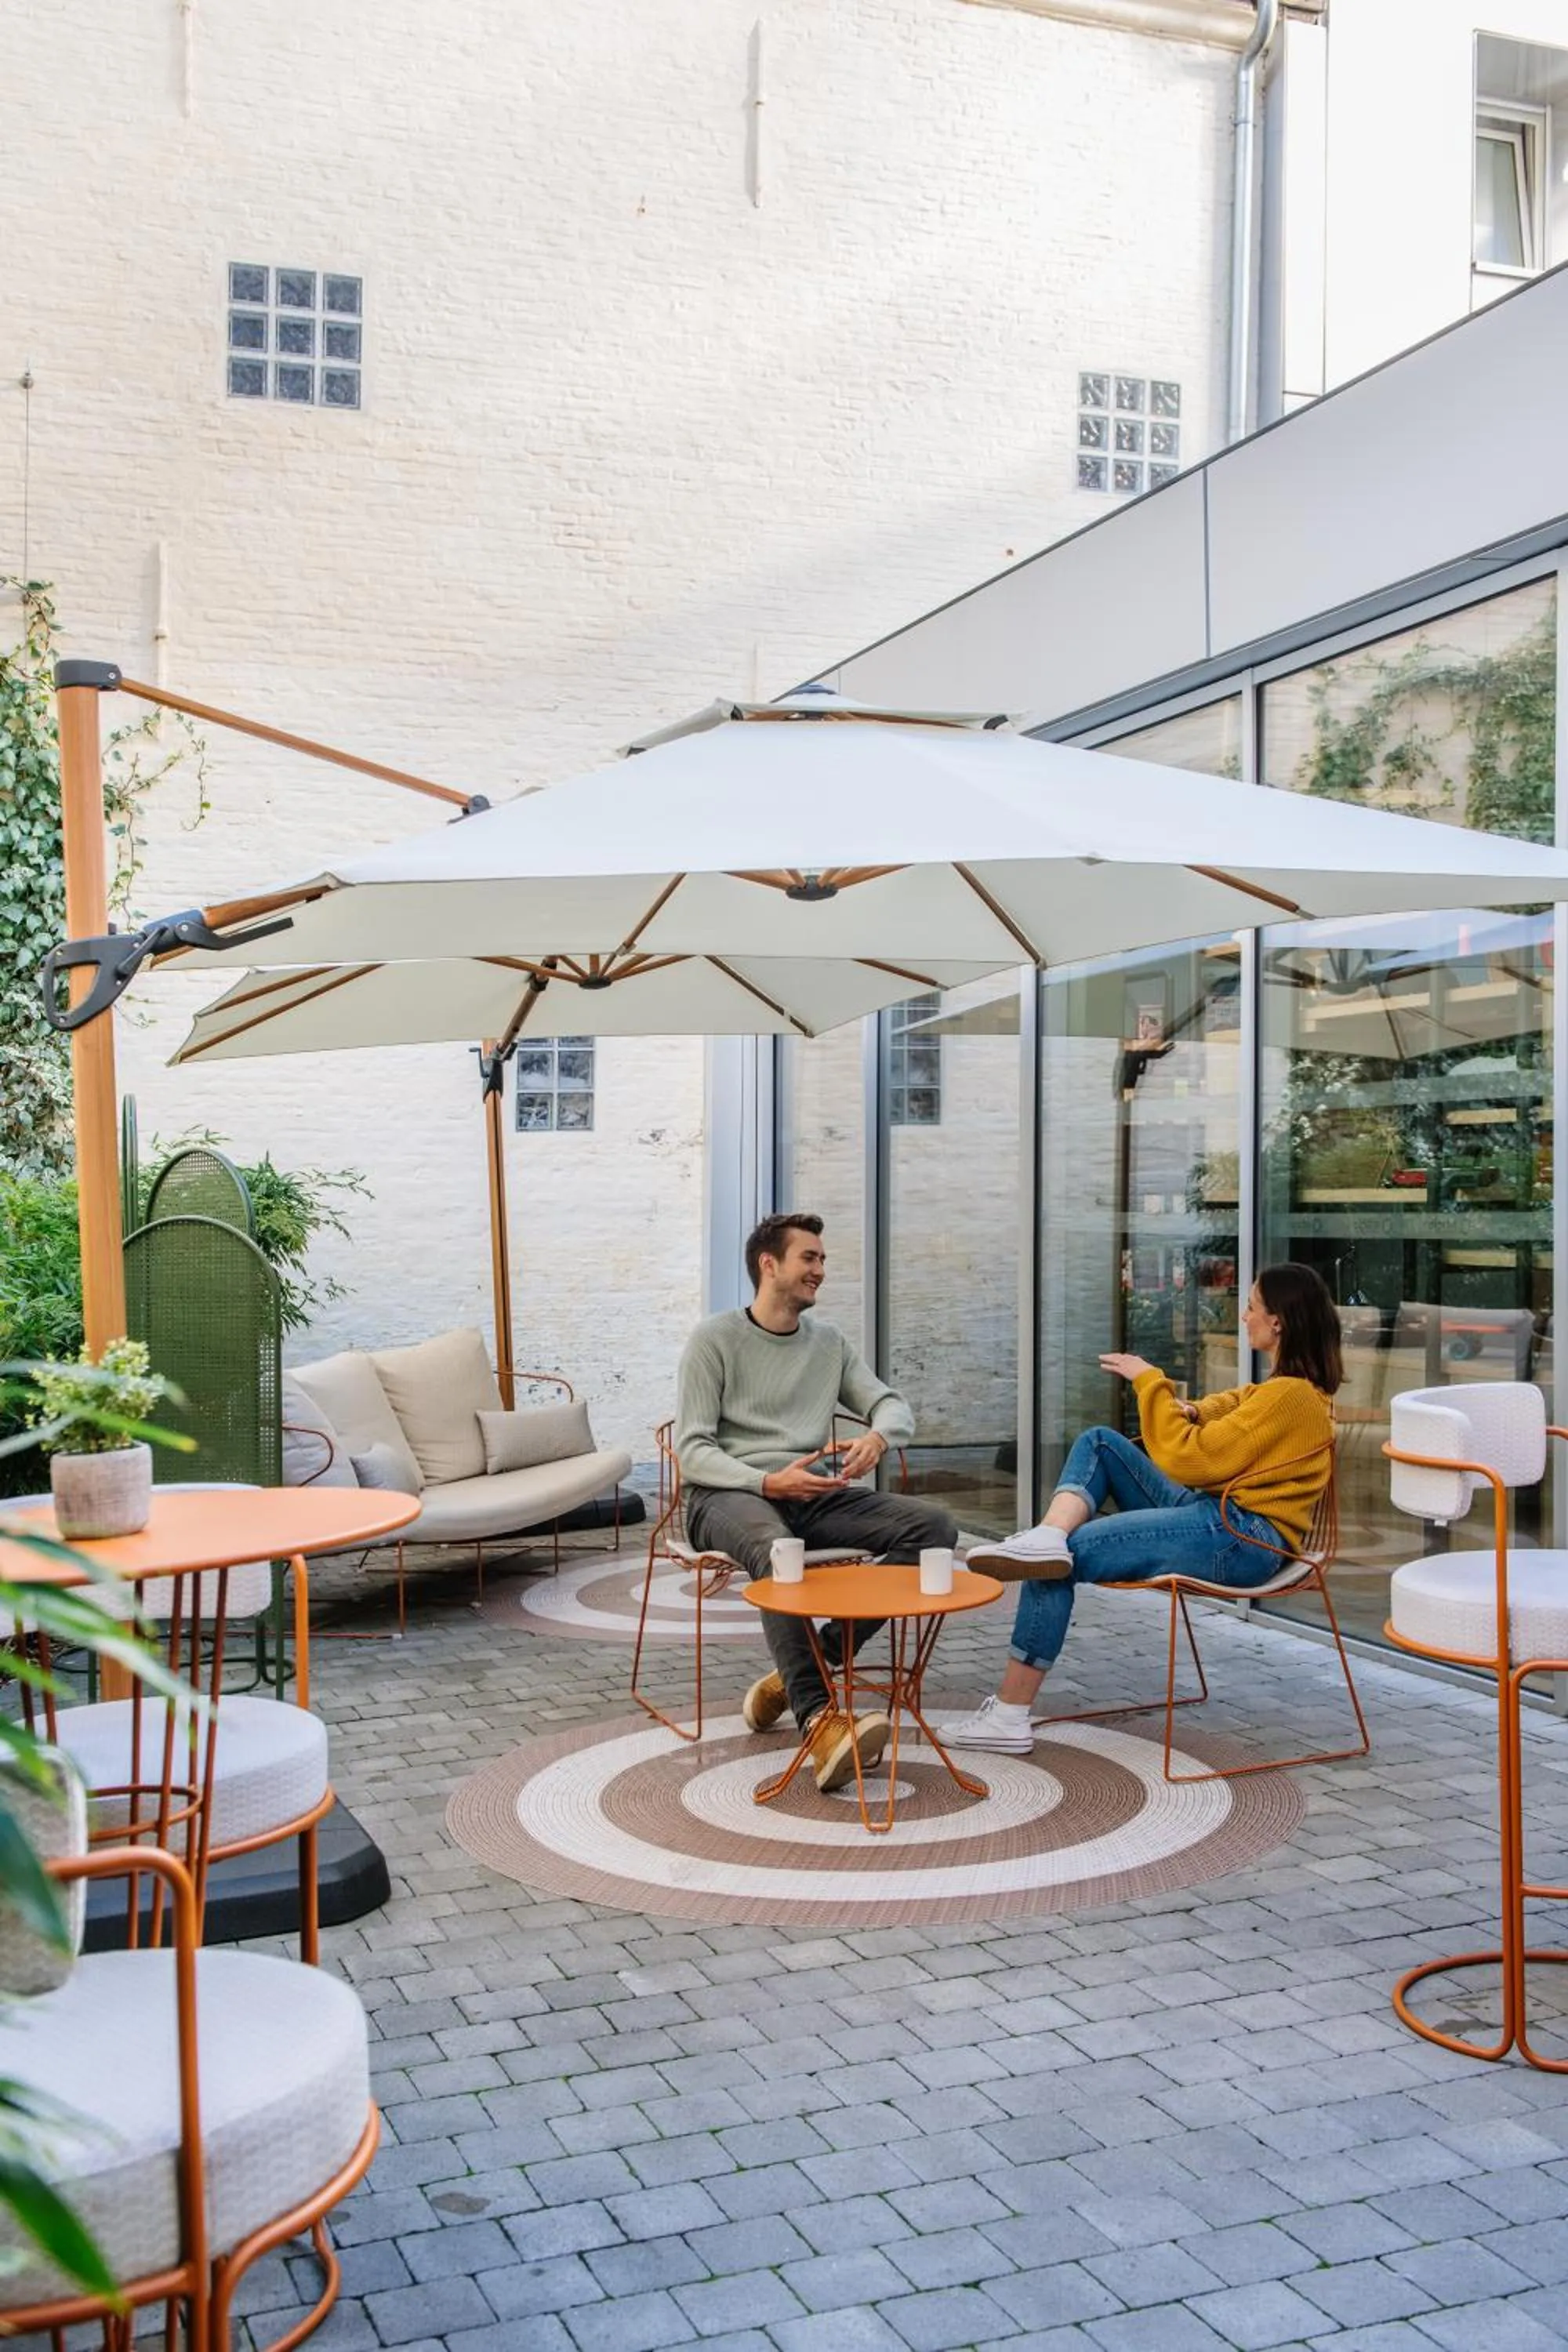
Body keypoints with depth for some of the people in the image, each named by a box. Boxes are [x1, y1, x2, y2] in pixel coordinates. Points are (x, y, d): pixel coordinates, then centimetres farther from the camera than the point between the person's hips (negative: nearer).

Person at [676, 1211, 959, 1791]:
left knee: (933, 1527, -18)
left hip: (815, 1494, 6)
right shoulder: (715, 1340, 1)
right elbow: (692, 1450, -6)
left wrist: (877, 1437, -12)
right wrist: (767, 1482, -24)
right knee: (775, 1547, -41)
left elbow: (895, 1408, 14)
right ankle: (818, 1718, -46)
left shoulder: (830, 1342, 17)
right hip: (729, 1494, -5)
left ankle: (795, 1672, -17)